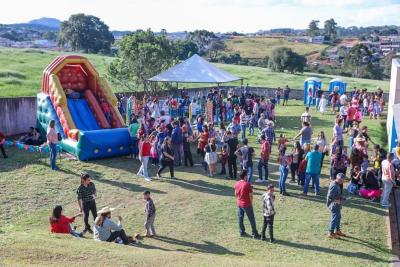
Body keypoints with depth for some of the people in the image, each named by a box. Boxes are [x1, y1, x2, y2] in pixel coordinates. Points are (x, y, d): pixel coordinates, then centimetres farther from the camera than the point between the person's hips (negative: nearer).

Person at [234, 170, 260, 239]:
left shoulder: (237, 183, -3)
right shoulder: (247, 184, -20)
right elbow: (250, 195, -16)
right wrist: (251, 203, 1)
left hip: (239, 204, 6)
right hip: (247, 204, -6)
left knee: (240, 218, 16)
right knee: (252, 219, 6)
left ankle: (242, 232, 27)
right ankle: (255, 234, 13)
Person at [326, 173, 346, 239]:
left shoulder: (337, 184, 6)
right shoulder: (334, 186, -26)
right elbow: (330, 197, -28)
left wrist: (341, 198, 4)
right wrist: (337, 201, -22)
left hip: (337, 205, 11)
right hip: (334, 205, -11)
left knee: (338, 217, 22)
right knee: (334, 218, -3)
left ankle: (337, 230, 38)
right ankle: (331, 233, 8)